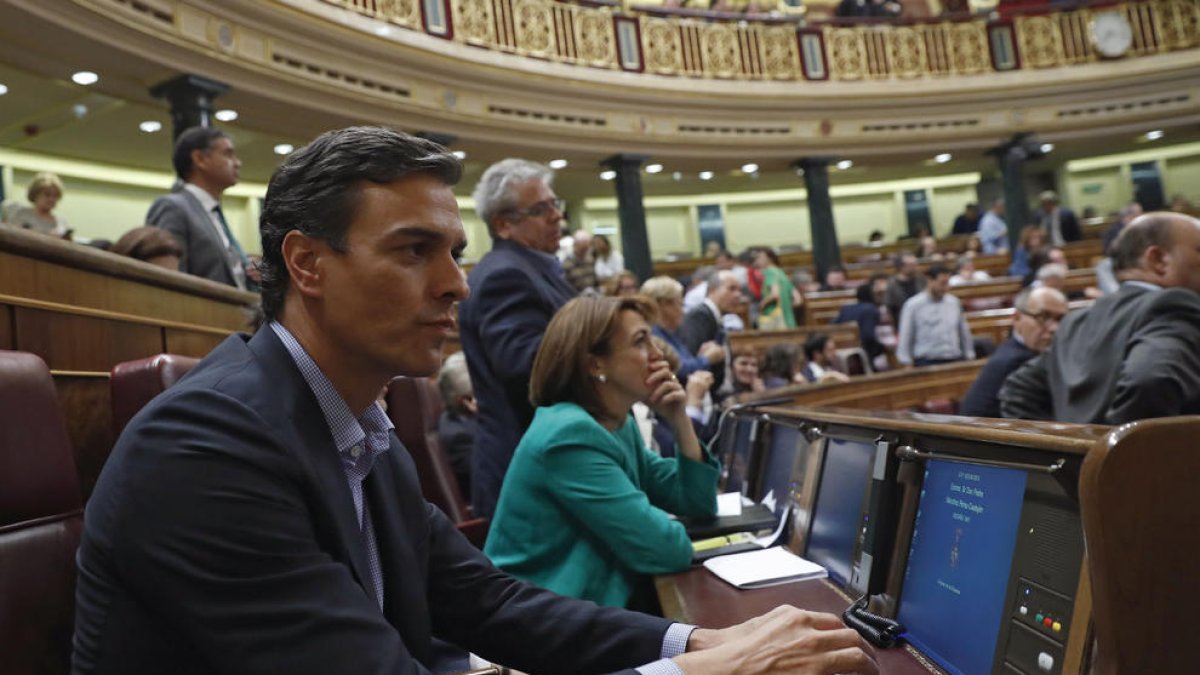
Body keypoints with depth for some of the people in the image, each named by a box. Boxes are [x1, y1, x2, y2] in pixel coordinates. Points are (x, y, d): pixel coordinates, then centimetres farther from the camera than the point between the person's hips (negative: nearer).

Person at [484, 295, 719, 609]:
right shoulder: (570, 434, -22)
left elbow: (698, 504, 8)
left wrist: (679, 421, -3)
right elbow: (665, 551, -23)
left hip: (596, 606, 8)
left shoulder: (620, 425, 6)